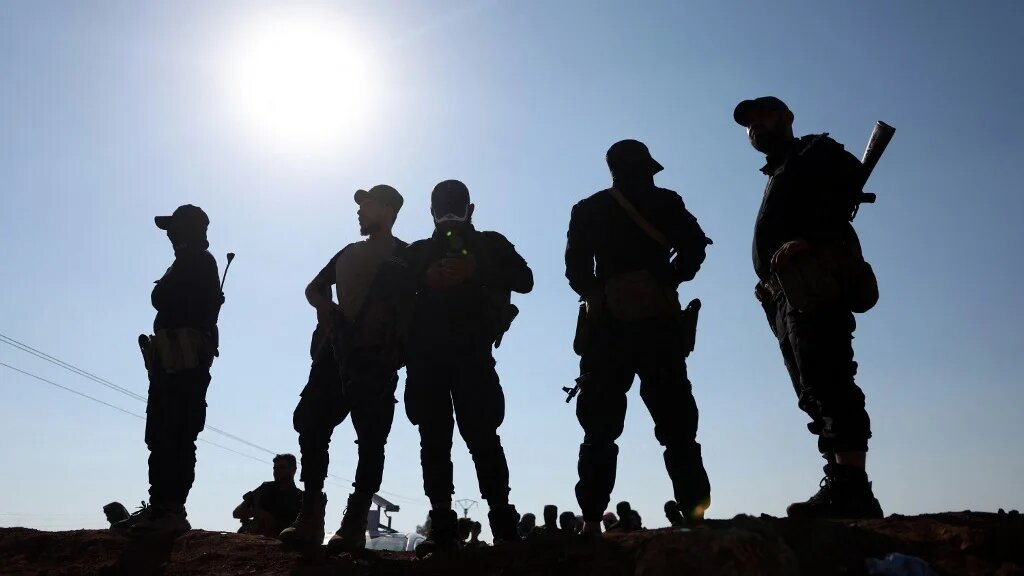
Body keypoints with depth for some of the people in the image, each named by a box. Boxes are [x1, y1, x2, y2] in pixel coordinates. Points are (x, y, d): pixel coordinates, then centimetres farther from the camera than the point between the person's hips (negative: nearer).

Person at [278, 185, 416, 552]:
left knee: (371, 439, -9)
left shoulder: (404, 256, 8)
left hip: (376, 358, -6)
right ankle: (310, 518, -4)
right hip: (336, 351, 6)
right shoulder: (349, 254, 25)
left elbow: (411, 308, 0)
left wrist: (396, 352, -13)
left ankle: (354, 523, -10)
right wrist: (324, 305, 9)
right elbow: (314, 288, 32)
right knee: (312, 425, -5)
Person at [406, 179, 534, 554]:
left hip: (471, 351, -2)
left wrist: (477, 270, -10)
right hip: (425, 354, 3)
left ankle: (502, 520, -9)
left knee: (481, 435, -12)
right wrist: (427, 278, -8)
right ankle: (442, 527, -3)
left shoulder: (490, 245, 18)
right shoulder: (419, 251, 24)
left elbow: (525, 280, 3)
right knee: (434, 439, -3)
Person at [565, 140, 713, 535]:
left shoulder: (588, 210, 14)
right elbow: (693, 246, -1)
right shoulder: (664, 202, 10)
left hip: (607, 321, 1)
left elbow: (575, 268, 6)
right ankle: (694, 507, -7)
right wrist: (670, 280, 12)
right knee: (674, 415, 2)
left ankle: (592, 519, -3)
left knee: (600, 424, 2)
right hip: (657, 317, -1)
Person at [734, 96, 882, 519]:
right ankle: (843, 487, 3)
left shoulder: (814, 151, 11)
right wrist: (769, 287, 7)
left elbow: (851, 177, -11)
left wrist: (811, 239, -22)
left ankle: (850, 487, -24)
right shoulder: (778, 177, 35)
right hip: (787, 296, 9)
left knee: (825, 379, -20)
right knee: (814, 392, 3)